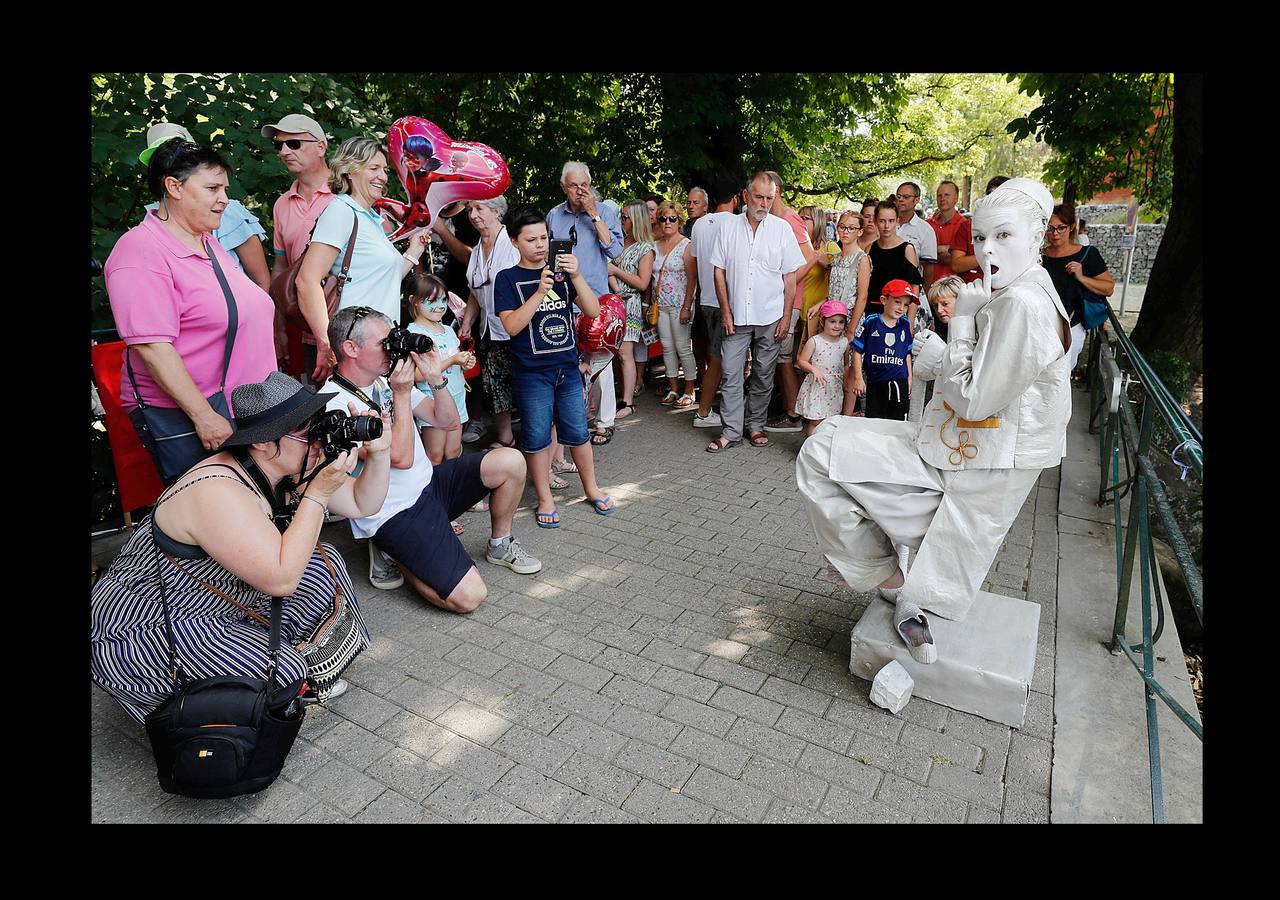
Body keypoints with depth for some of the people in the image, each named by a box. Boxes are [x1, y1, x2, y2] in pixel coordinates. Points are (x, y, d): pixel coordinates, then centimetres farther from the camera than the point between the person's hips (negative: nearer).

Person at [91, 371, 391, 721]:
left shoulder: (287, 470, -7)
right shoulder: (218, 492, -32)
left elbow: (362, 504, -1)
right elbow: (281, 580, -33)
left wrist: (378, 454, -19)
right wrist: (318, 494, -31)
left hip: (220, 605, 9)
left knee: (323, 566, -1)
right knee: (283, 673, -24)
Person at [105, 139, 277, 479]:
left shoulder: (207, 241, 14)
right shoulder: (141, 251, -14)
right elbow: (152, 346, -21)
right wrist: (204, 415, -23)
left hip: (245, 405, 8)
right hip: (182, 414, -8)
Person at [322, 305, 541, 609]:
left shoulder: (386, 380, 5)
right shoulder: (335, 405, -20)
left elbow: (447, 421, 6)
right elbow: (401, 457, -25)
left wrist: (435, 379, -10)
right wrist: (401, 393, -20)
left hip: (430, 483, 8)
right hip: (397, 515, -8)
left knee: (510, 462, -8)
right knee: (468, 596, -18)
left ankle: (500, 544, 14)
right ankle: (391, 553, 5)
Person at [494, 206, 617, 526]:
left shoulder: (560, 270, 9)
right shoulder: (508, 278, 0)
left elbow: (593, 311, 0)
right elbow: (512, 326, -13)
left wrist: (576, 276, -15)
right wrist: (540, 292, -21)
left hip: (568, 368, 3)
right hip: (532, 373, -2)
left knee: (578, 432, 9)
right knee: (537, 437, 4)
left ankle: (591, 488, 26)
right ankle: (545, 499, 19)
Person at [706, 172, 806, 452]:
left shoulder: (782, 229, 2)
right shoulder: (728, 228, 3)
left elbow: (790, 277, 3)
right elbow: (720, 272, 4)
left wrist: (786, 317, -2)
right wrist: (726, 312, -2)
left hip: (770, 317, 0)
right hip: (736, 317, 0)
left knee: (763, 376, 8)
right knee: (731, 374, -2)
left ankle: (755, 425, 22)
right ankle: (731, 432, 5)